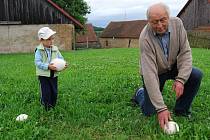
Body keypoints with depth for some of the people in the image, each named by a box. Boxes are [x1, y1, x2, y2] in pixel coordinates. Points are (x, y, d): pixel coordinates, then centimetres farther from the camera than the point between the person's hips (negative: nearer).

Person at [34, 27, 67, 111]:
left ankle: (53, 106, 31)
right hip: (43, 75, -4)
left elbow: (61, 59, 6)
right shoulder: (39, 50, -10)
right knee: (46, 93, -2)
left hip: (54, 75, 5)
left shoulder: (55, 49, 3)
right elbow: (37, 62, -18)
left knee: (54, 92, 12)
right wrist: (48, 66, -29)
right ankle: (46, 109, 14)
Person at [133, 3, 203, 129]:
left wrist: (181, 79, -32)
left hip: (173, 66, 4)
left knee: (196, 75, -23)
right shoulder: (145, 38, -33)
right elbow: (150, 74, -38)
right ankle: (140, 93, 31)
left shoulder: (177, 23, -20)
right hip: (155, 72, -3)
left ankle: (181, 110, -1)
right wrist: (161, 108, -42)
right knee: (149, 112, -4)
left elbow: (185, 52, -17)